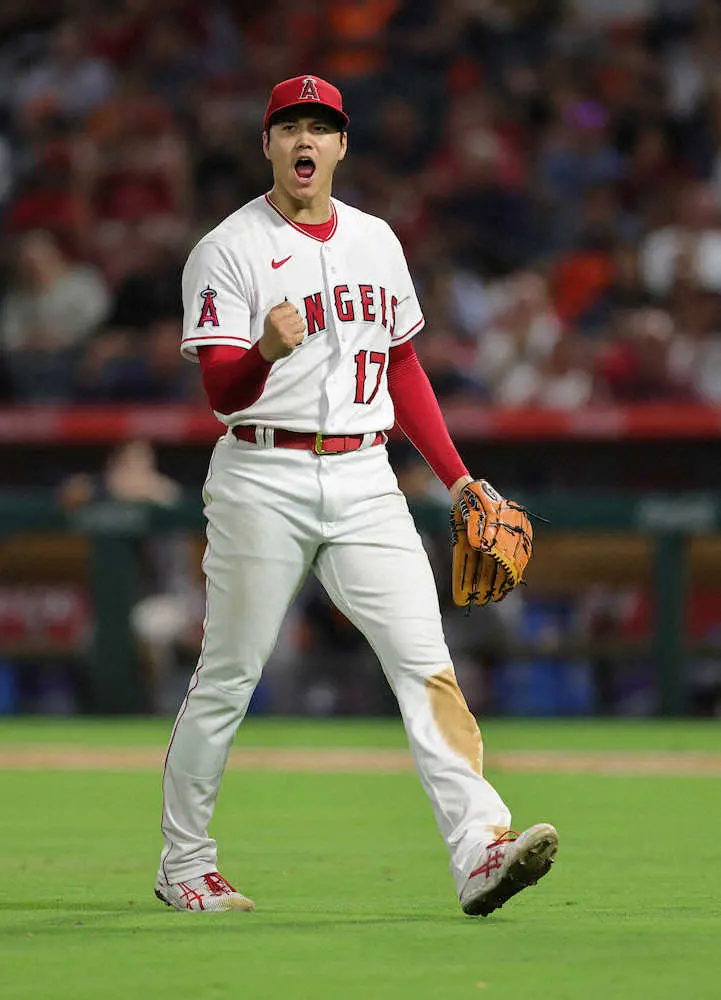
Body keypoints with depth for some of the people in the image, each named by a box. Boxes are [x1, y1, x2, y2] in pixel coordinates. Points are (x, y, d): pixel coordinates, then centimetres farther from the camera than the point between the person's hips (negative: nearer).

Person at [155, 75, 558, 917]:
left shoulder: (376, 241, 14)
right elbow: (221, 390, -13)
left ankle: (479, 849, -20)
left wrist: (458, 481, 16)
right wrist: (267, 350, -35)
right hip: (265, 481, -4)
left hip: (364, 479, 4)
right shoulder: (229, 249, -3)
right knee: (227, 677, 3)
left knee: (423, 659, -10)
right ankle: (183, 864, 19)